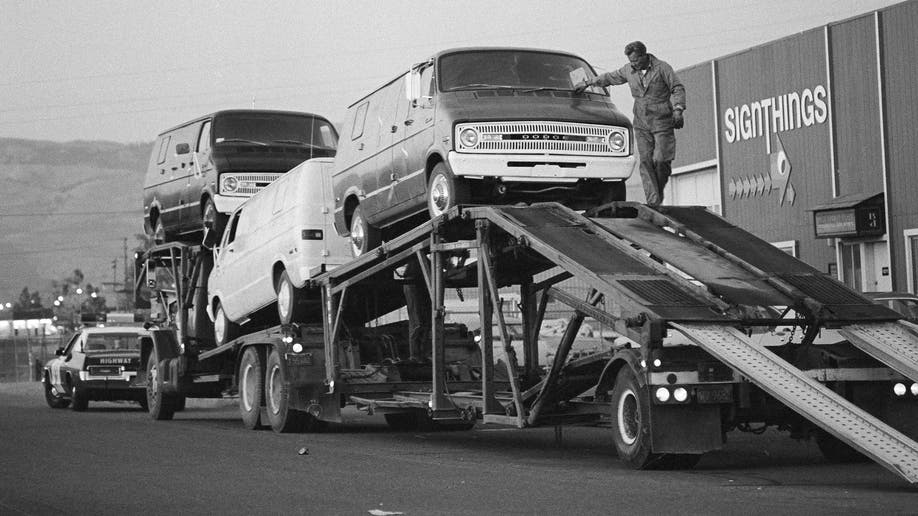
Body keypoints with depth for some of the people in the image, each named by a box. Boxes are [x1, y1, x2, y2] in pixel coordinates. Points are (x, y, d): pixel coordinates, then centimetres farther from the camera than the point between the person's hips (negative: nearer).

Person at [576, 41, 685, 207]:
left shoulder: (662, 68, -5)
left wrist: (678, 109, -17)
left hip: (662, 123, -4)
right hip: (641, 124, 4)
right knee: (646, 161, -7)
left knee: (660, 160, -11)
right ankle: (652, 201, -10)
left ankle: (659, 192, 15)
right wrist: (587, 84, 26)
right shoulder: (629, 70, 8)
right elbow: (609, 77, 23)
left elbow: (678, 88, -4)